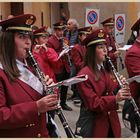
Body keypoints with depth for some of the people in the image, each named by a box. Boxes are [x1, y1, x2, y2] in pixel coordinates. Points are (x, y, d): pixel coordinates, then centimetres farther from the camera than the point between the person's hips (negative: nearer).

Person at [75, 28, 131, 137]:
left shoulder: (104, 70, 7)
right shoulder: (84, 75, -18)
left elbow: (108, 92, 8)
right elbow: (92, 103, -23)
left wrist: (121, 87, -11)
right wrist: (115, 99, -35)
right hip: (94, 125, -7)